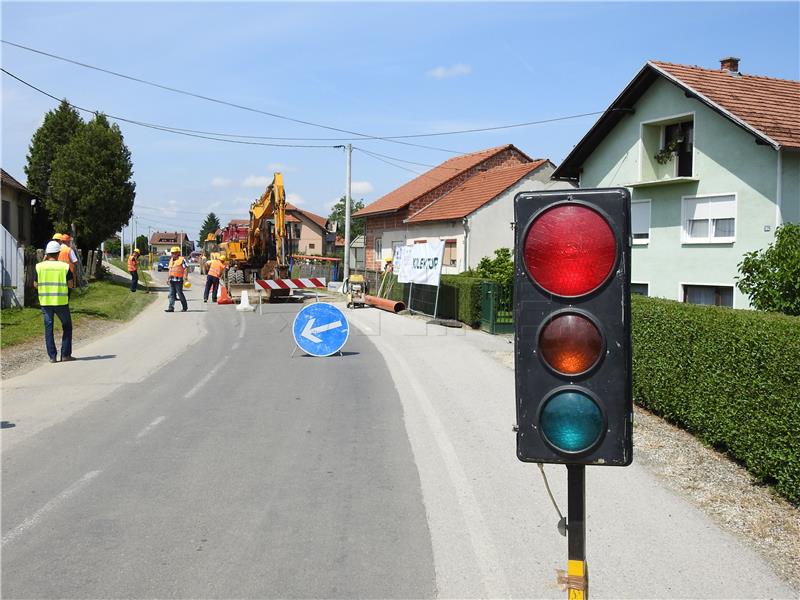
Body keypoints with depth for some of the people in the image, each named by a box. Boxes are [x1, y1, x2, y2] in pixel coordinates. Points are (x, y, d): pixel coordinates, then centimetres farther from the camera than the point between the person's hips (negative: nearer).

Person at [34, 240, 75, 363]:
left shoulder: (40, 266, -2)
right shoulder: (64, 266, -6)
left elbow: (35, 284, 7)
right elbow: (71, 284, -5)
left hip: (45, 302, 2)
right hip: (61, 302, -2)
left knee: (48, 328, 8)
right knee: (67, 326, 13)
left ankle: (52, 356, 5)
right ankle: (65, 355, 10)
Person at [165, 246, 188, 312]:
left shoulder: (182, 259, -6)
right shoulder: (171, 260, 17)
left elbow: (185, 269, -9)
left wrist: (185, 277, -16)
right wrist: (169, 278, 20)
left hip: (178, 280, -7)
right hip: (172, 280, 7)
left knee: (180, 294, -2)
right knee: (171, 294, 2)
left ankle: (185, 307, 12)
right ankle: (171, 308, 1)